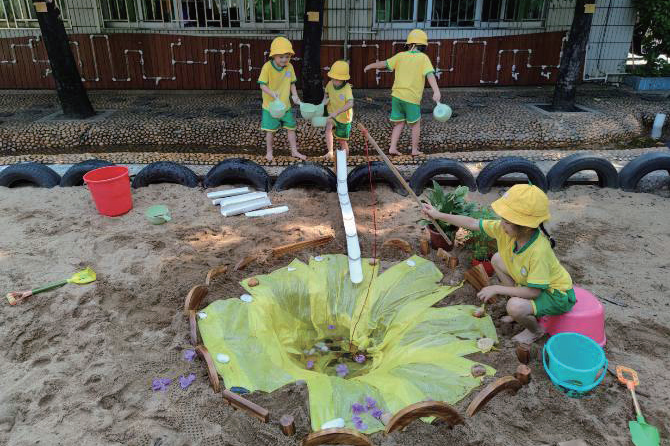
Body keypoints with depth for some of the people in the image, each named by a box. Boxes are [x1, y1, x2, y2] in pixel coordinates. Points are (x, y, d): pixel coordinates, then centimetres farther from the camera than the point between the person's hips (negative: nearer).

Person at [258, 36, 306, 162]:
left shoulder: (289, 67, -4)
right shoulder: (267, 67, -17)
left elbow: (292, 83, 7)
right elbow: (262, 85, -16)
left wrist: (295, 96, -9)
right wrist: (272, 93, -33)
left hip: (286, 105, 4)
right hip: (270, 105, -4)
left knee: (291, 128, 10)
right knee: (270, 130, 7)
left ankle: (294, 151, 25)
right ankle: (269, 152, 24)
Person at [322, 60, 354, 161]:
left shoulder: (347, 88, -29)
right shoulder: (330, 84, -11)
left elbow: (350, 103, -45)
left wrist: (337, 112, -53)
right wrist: (325, 99, -9)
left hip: (344, 117, -5)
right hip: (332, 114, 5)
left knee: (342, 140, 6)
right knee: (328, 127, -21)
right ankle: (330, 152, -16)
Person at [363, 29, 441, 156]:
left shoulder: (401, 56, 5)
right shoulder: (423, 58, -5)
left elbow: (384, 64, 13)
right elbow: (430, 74, -19)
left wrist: (370, 66, 30)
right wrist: (436, 91, -30)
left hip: (397, 95, 4)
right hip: (412, 98, -4)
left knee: (399, 123, 17)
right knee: (415, 124, 14)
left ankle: (392, 147, 9)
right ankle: (415, 150, 19)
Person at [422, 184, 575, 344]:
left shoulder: (539, 251, -38)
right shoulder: (505, 229, -18)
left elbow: (533, 292, -32)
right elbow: (473, 224, -9)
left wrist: (496, 289, -26)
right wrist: (439, 215, -9)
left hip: (557, 295, -8)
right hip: (532, 281, 8)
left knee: (515, 307, -33)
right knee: (497, 259, 7)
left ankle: (536, 330, 6)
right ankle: (522, 311, 14)